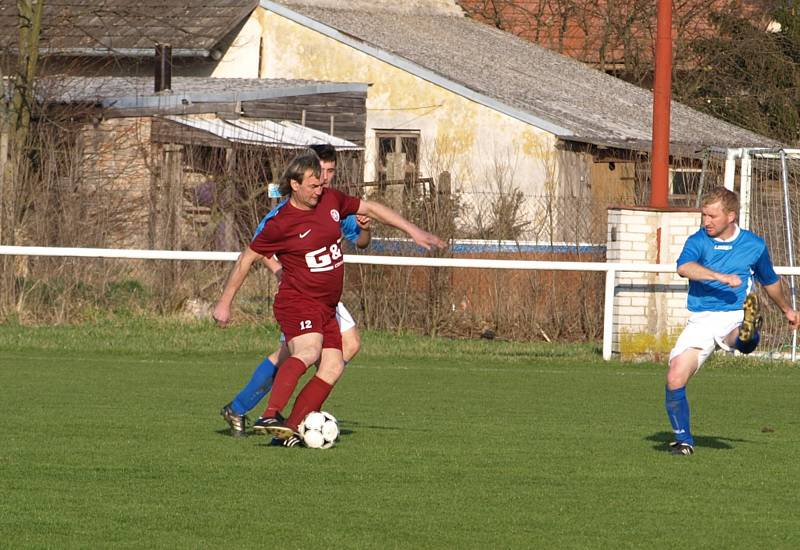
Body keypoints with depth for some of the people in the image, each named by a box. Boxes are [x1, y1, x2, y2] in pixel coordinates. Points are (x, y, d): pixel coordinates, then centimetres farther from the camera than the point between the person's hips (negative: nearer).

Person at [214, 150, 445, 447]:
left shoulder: (331, 200, 6)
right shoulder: (280, 224, -12)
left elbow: (370, 208, 20)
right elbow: (247, 258, -2)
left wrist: (412, 230, 19)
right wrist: (225, 302, 2)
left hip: (326, 307, 8)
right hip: (297, 302, -8)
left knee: (333, 366, -7)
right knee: (309, 350, -34)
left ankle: (290, 430, -10)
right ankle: (271, 415, -49)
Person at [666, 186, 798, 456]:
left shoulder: (754, 245, 7)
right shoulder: (698, 241, 1)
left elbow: (770, 280, 28)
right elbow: (684, 267, -22)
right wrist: (721, 277, -34)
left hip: (735, 316, 0)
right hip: (701, 319, 0)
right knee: (675, 378, -12)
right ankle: (683, 439, 3)